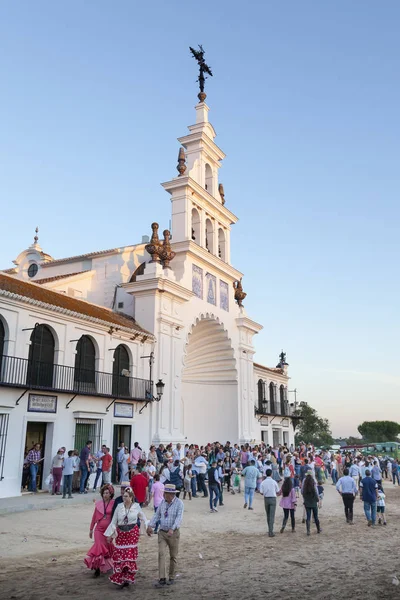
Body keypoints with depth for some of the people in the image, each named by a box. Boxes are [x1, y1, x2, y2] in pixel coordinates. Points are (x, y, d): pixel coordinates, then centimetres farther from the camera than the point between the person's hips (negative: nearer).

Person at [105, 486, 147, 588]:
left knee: (130, 555, -6)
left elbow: (143, 518, 12)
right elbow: (113, 521, 8)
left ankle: (127, 578, 4)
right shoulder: (119, 506, 3)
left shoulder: (136, 506, 0)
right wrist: (109, 534, 7)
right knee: (119, 556, 0)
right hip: (121, 533, 2)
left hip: (132, 532, -2)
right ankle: (119, 578, 13)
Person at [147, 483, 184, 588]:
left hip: (173, 533, -4)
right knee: (161, 554, -6)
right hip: (162, 532, 4)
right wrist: (150, 526, -2)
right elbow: (157, 515, 9)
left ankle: (171, 577, 26)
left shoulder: (179, 503, -15)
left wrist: (172, 529, -39)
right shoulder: (163, 502, 2)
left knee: (173, 556, 10)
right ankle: (162, 579, -4)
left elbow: (179, 518, -25)